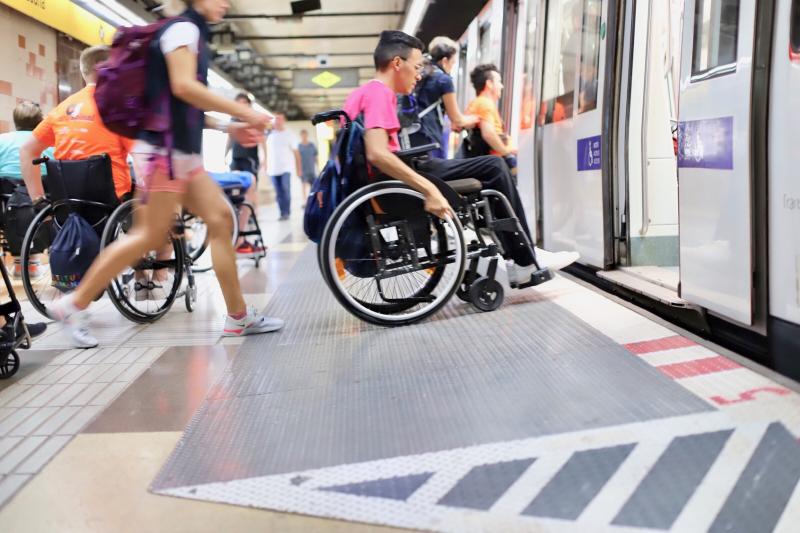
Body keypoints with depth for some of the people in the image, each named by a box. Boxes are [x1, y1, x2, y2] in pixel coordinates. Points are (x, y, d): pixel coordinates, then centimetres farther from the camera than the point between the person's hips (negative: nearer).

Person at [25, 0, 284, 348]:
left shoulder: (192, 34, 22)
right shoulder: (184, 28, -6)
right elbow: (183, 87, -22)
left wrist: (228, 127, 13)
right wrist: (242, 112, -20)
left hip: (183, 152, 10)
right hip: (164, 148, -10)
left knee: (220, 220, 2)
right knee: (151, 235, -8)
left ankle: (239, 316, 4)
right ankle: (74, 305, 2)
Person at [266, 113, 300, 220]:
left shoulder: (289, 135, 3)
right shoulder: (270, 135, 10)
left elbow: (296, 153, 3)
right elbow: (268, 152, 14)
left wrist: (299, 168, 0)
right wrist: (266, 167, 8)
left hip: (286, 168, -3)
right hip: (273, 169, 3)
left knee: (286, 190, -11)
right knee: (278, 192, 3)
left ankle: (286, 212, -6)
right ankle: (282, 213, 8)